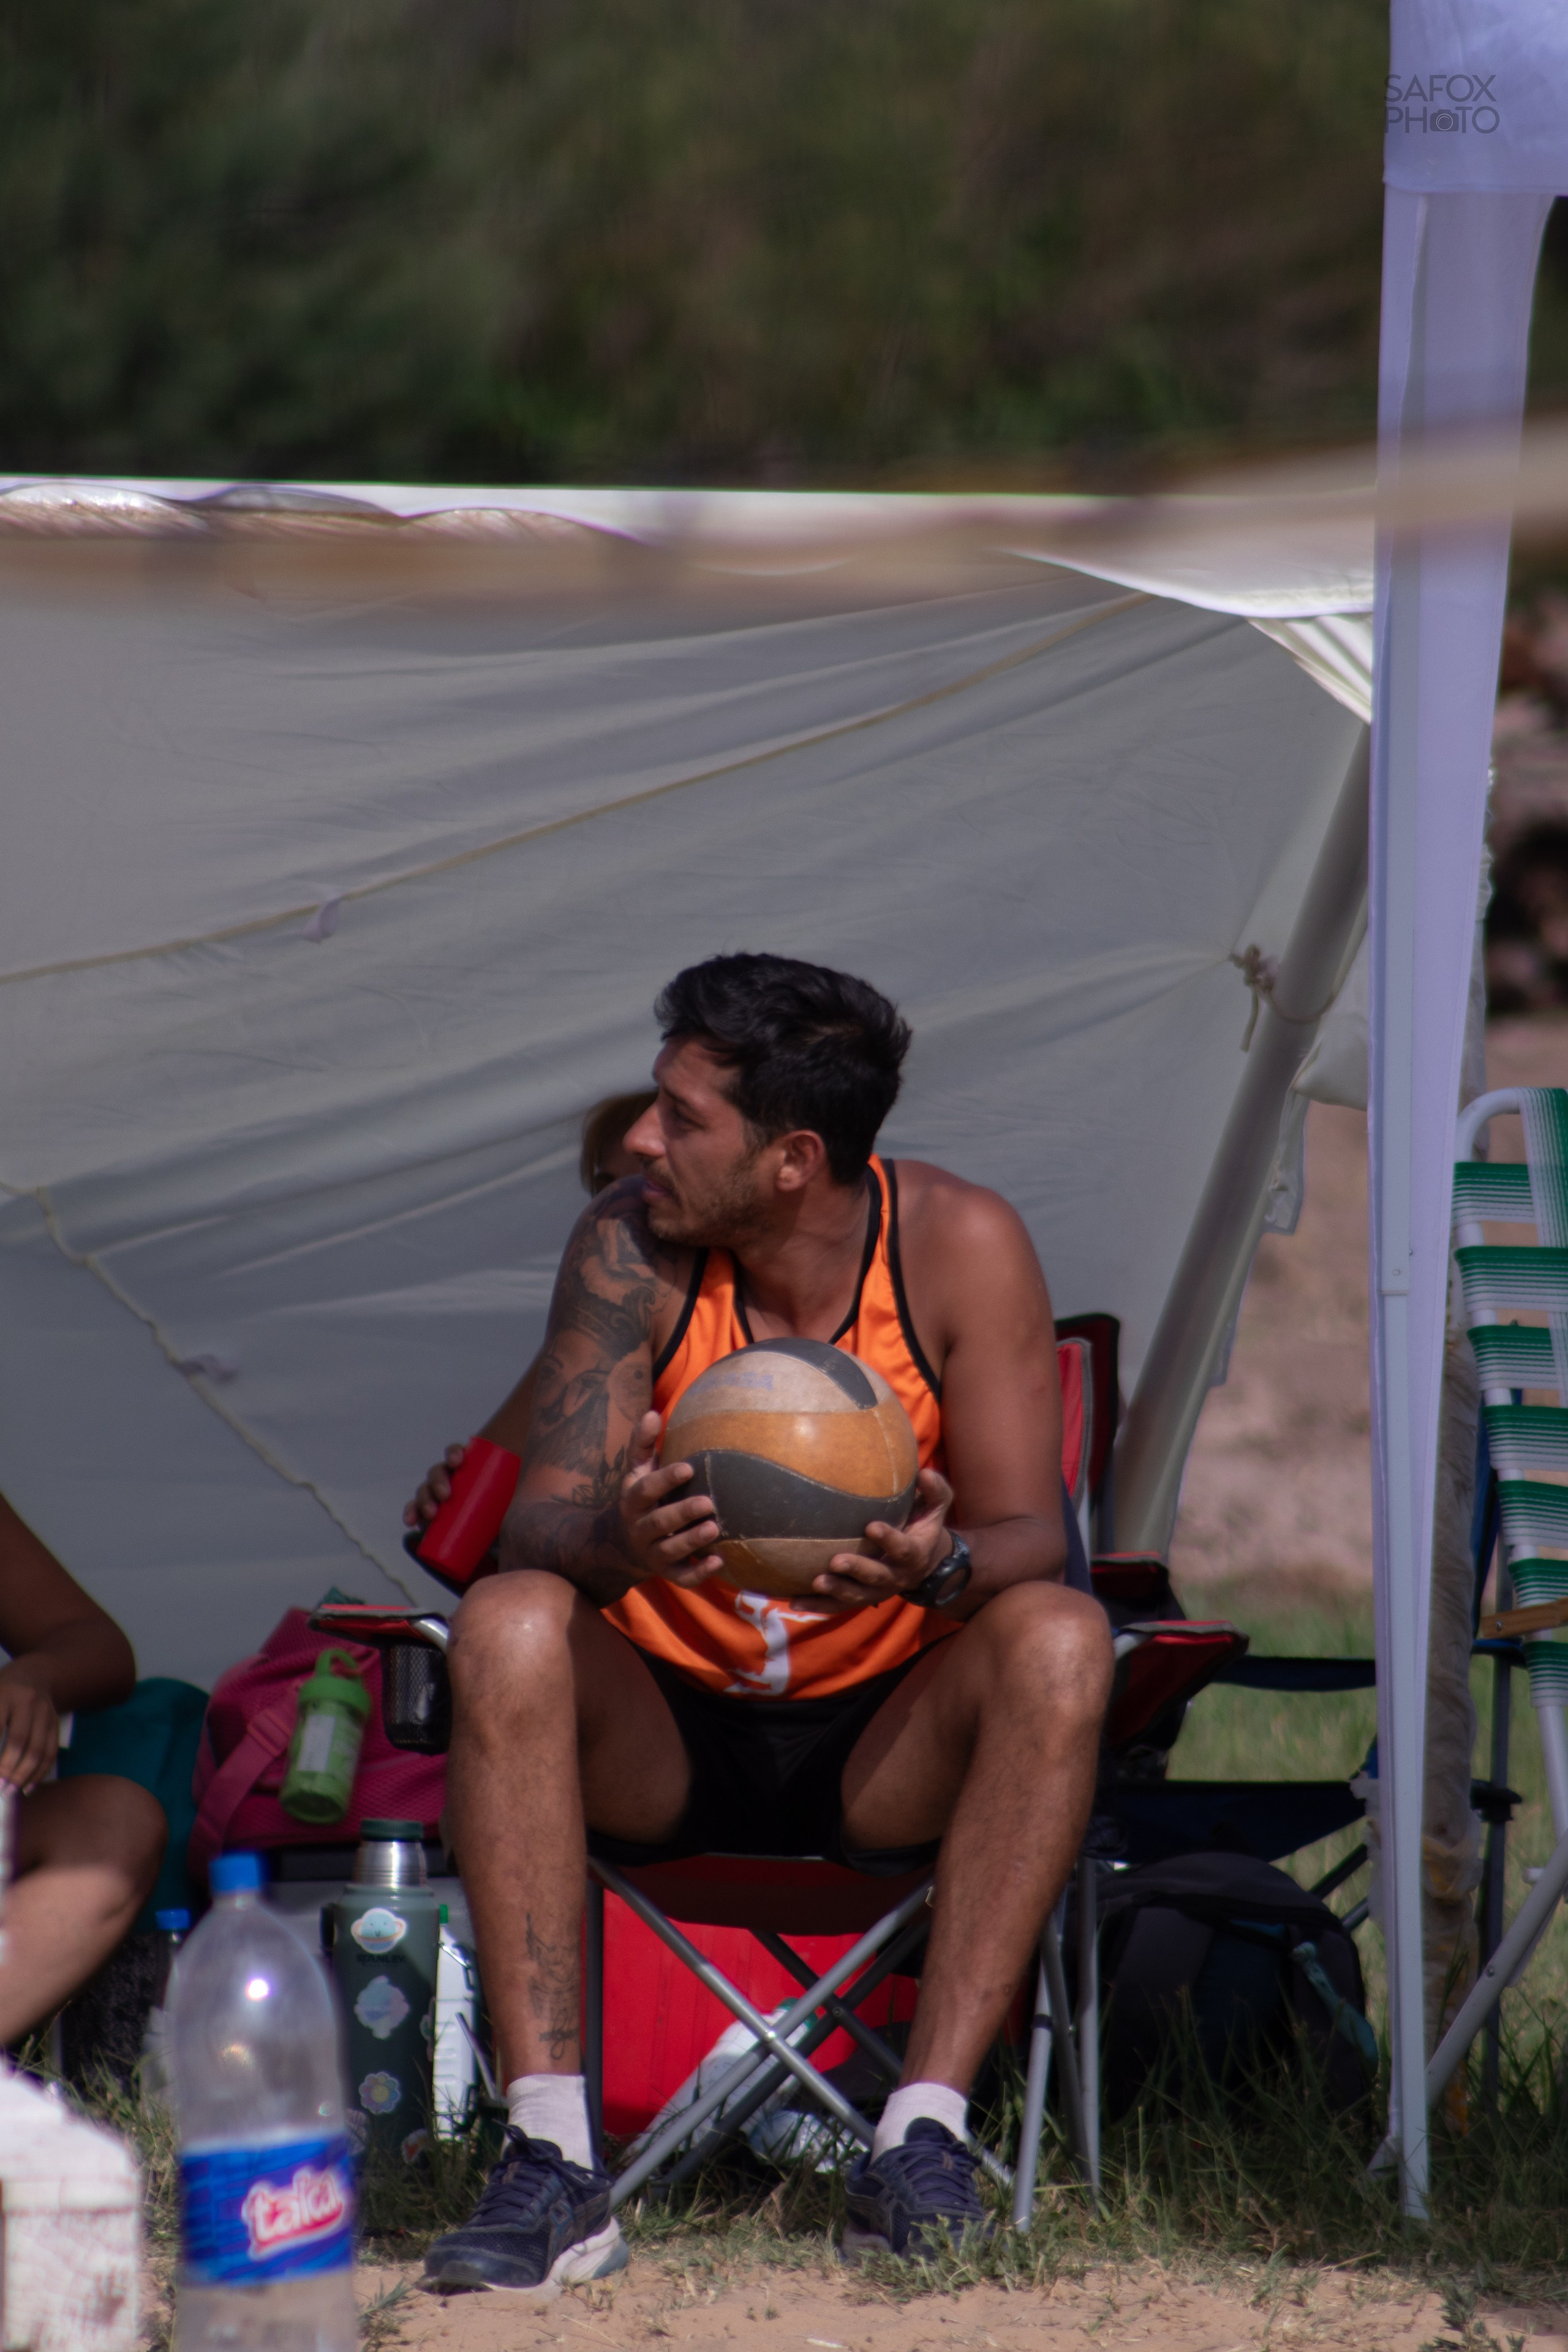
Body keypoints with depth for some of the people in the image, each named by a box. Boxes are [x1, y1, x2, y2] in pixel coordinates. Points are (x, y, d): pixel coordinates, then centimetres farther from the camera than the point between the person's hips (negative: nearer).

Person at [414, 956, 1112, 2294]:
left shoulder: (959, 1245, -11)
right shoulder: (630, 1248, -9)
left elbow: (1030, 1533, -14)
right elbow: (540, 1521, -17)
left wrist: (941, 1568, -39)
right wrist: (620, 1543, -41)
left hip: (887, 1746, -1)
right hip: (665, 1736, 1)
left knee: (1059, 1642, -29)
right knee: (509, 1626, -29)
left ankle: (924, 2137, -32)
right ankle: (552, 2161, -35)